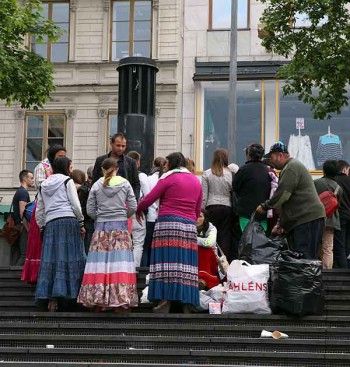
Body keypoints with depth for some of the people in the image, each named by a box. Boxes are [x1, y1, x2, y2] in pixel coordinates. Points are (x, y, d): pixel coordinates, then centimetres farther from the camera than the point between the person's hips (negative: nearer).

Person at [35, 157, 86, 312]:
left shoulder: (43, 185, 21)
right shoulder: (67, 181, 5)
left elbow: (39, 210, 20)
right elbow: (75, 204, -2)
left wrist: (42, 226, 26)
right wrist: (81, 223, 5)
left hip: (50, 224, 5)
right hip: (69, 221, -5)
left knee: (51, 260, 1)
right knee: (71, 258, -3)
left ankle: (52, 299, -3)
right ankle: (73, 294, -8)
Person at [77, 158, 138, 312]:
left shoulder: (96, 186, 3)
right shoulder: (125, 184, 2)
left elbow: (90, 210, 2)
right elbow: (133, 207, 0)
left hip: (101, 227, 1)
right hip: (120, 227, -1)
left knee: (99, 263, 3)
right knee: (120, 263, -2)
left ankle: (98, 300, 3)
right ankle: (120, 300, -5)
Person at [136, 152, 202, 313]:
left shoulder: (169, 178, 0)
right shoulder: (196, 181, 19)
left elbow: (149, 199, -3)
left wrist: (138, 210, 14)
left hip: (168, 224, -5)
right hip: (189, 227, 5)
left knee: (167, 263, -8)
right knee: (186, 263, 3)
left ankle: (165, 302, -14)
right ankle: (187, 303, 1)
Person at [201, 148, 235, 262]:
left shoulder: (207, 174, -1)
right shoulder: (230, 174, -4)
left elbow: (204, 195, 1)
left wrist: (202, 209, 8)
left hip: (211, 207, 0)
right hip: (227, 207, 0)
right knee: (225, 236, 2)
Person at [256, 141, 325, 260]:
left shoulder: (291, 168, -9)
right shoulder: (293, 166, 26)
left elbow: (282, 194, -16)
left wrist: (264, 206, -1)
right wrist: (281, 223, 26)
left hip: (308, 219, -11)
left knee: (305, 259, -14)